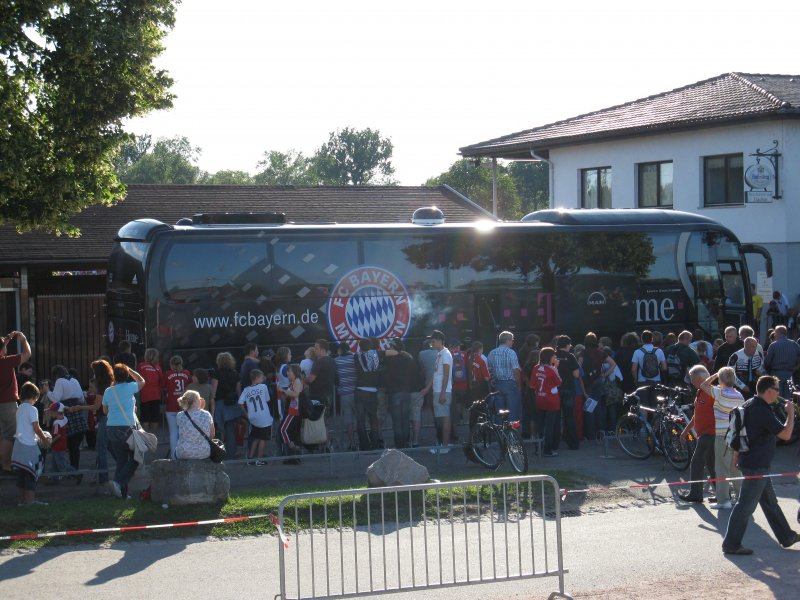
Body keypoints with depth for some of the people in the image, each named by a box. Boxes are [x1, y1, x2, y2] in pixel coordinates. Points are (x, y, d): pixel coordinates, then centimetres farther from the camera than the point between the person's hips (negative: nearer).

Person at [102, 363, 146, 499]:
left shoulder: (108, 391, 6)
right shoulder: (129, 387, -6)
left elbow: (105, 410, 18)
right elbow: (142, 381, 15)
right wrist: (129, 369, 17)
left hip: (111, 427, 5)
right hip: (127, 427, -5)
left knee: (121, 460, 11)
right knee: (134, 459, 3)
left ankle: (122, 491, 8)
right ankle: (118, 482, -15)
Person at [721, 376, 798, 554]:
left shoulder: (749, 405, 8)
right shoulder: (763, 412, -23)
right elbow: (785, 434, -25)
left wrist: (737, 454, 25)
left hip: (749, 460, 10)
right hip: (757, 466, -10)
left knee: (770, 502, 19)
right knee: (746, 506, -5)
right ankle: (731, 545, -1)